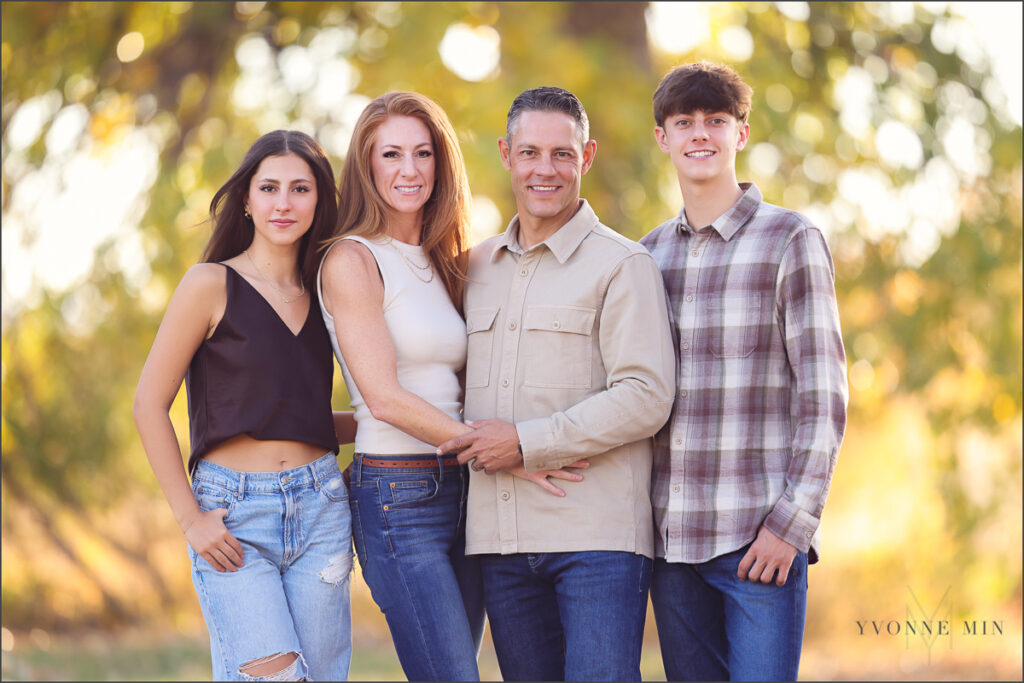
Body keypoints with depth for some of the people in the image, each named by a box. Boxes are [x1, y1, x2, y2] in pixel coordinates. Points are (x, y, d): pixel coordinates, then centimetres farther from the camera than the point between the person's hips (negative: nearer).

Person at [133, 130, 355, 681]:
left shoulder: (317, 296, 14)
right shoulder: (212, 284, -2)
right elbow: (149, 405, -2)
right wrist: (189, 517, -6)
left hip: (320, 509, 5)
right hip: (232, 516, -5)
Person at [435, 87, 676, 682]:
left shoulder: (622, 265, -2)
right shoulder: (477, 267, 17)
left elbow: (646, 397, -11)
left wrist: (528, 442, -13)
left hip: (597, 538, -5)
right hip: (499, 539, 6)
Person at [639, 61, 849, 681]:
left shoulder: (791, 241, -2)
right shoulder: (648, 255, 12)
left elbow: (824, 392, -6)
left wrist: (793, 522, -12)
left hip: (762, 537, -5)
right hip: (671, 537, 5)